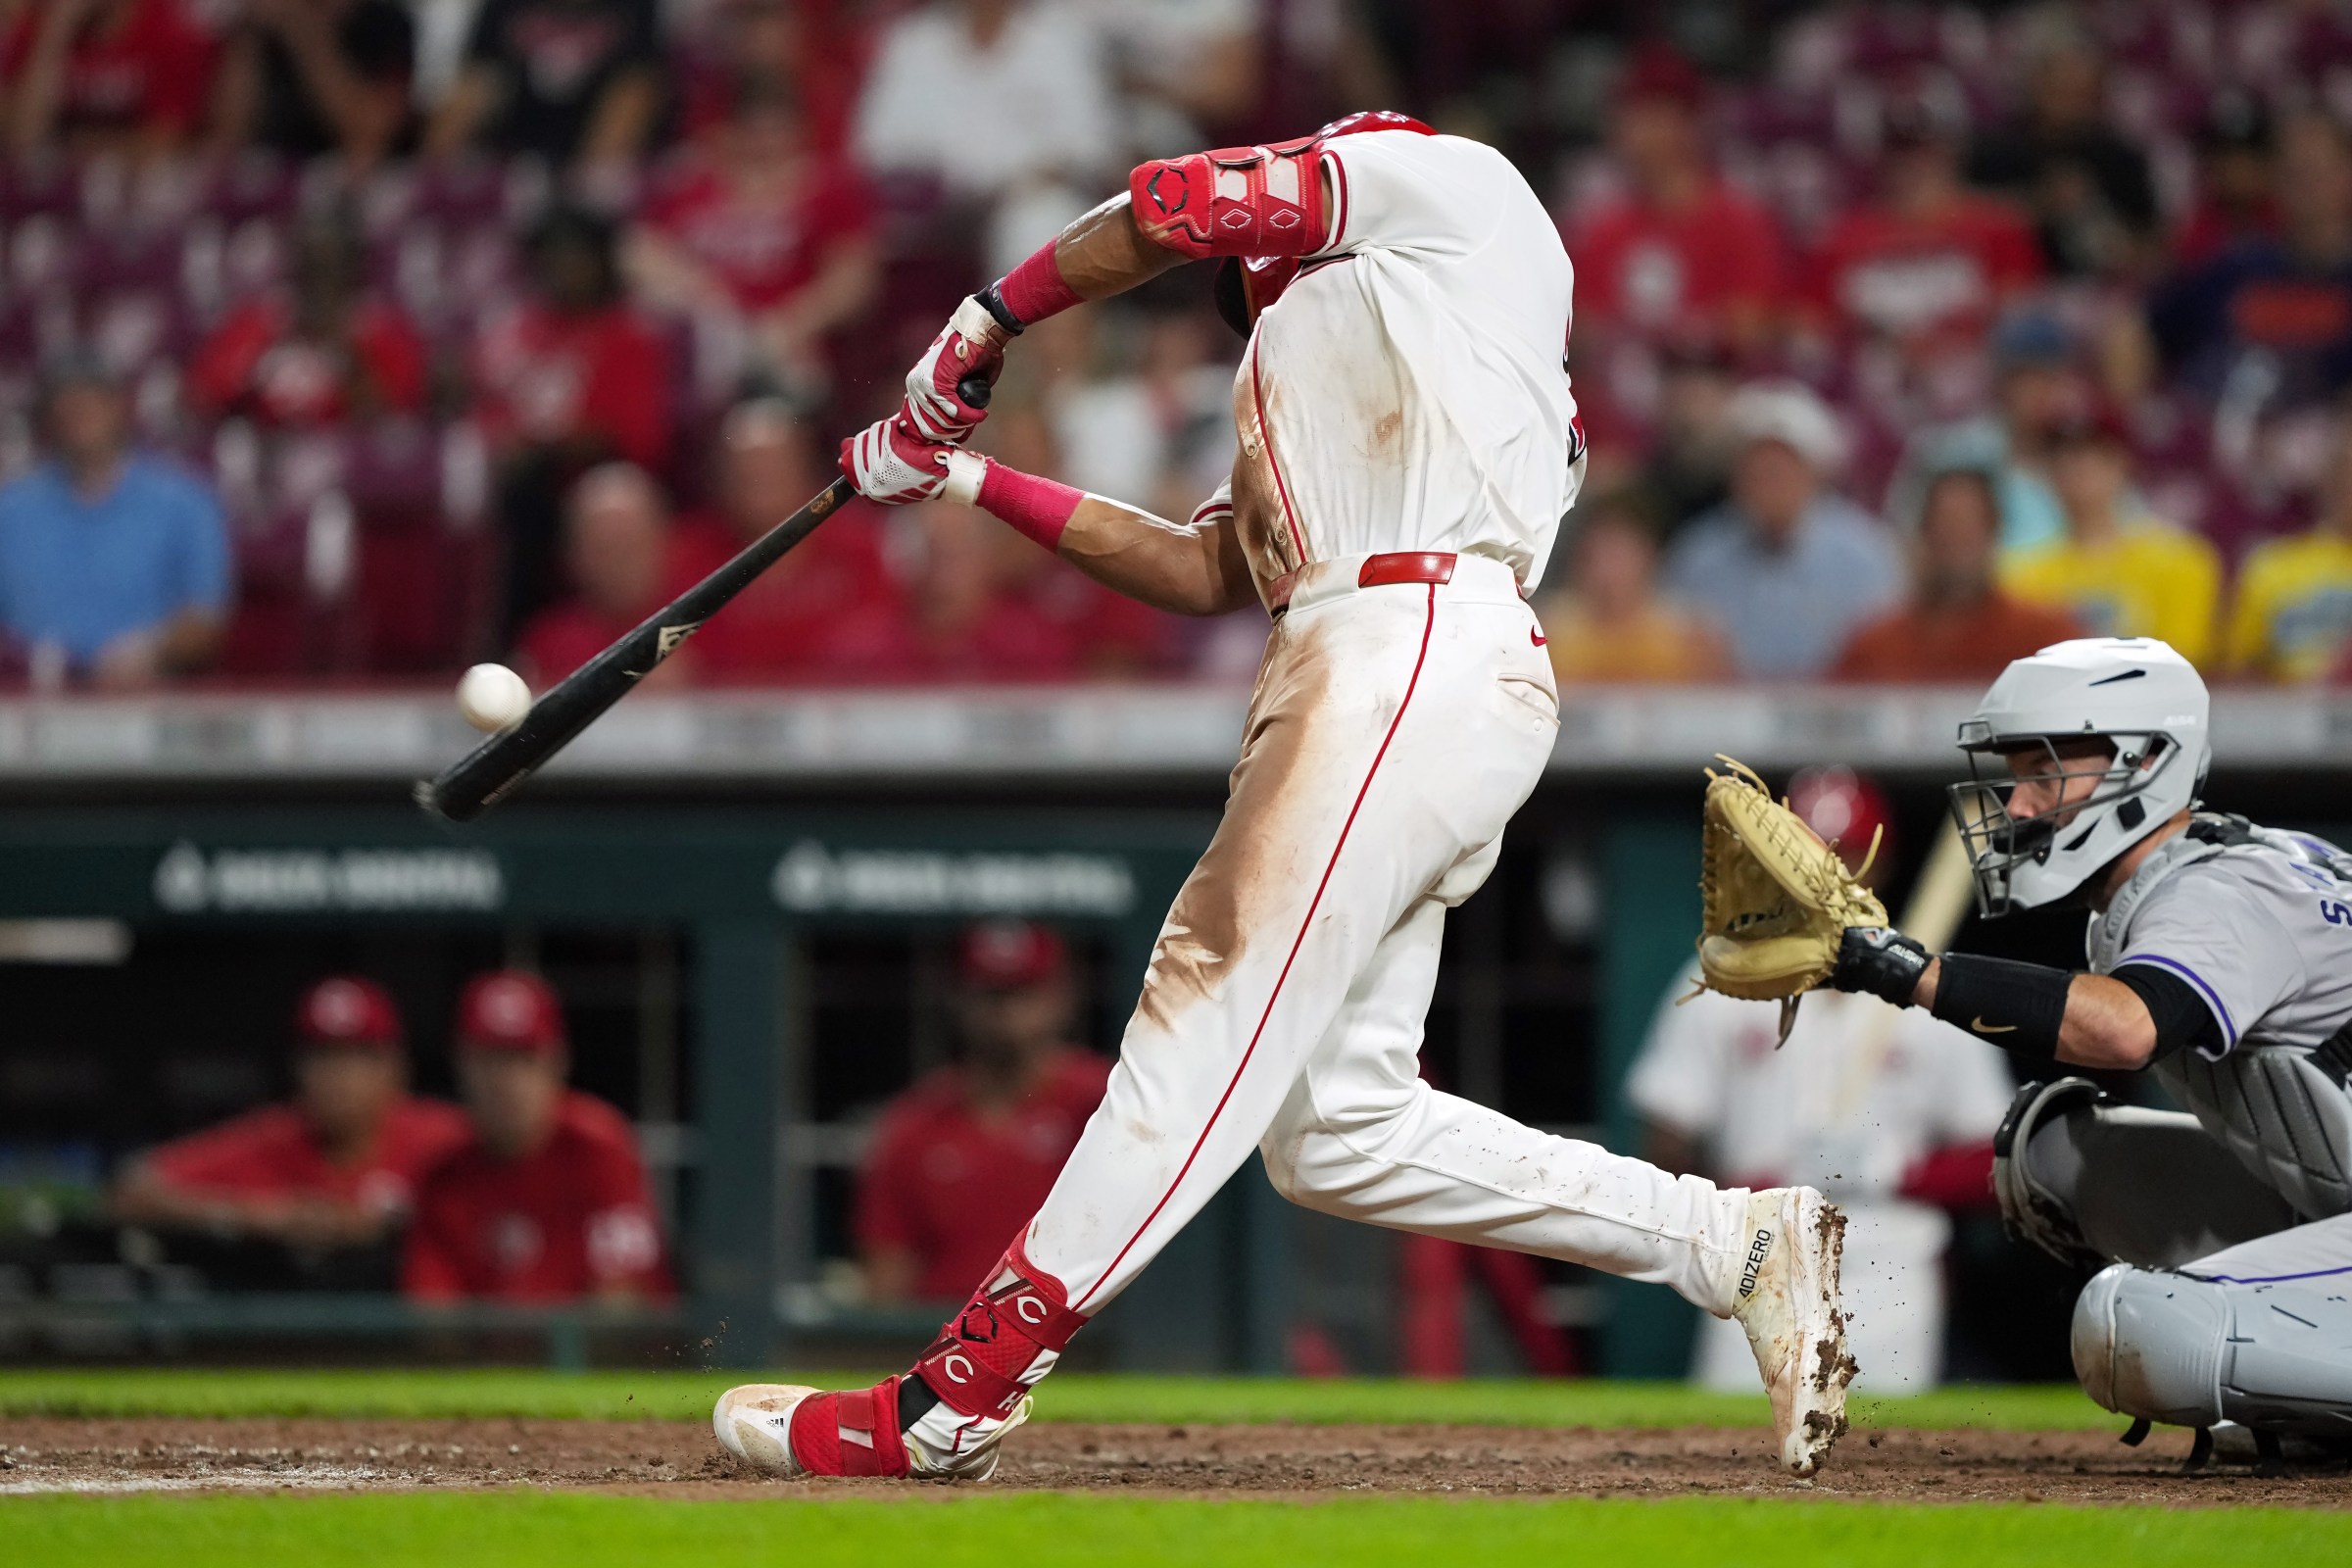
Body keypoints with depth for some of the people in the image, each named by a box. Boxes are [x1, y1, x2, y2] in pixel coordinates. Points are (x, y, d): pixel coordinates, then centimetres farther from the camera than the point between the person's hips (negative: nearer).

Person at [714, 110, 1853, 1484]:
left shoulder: (1452, 183, 12)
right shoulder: (1310, 382, 35)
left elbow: (1180, 207, 3)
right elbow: (1204, 573, 27)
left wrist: (982, 328, 15)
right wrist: (972, 481, 25)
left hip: (1427, 653, -10)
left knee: (1220, 1023, -14)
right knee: (1335, 1126, 3)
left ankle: (958, 1395, -20)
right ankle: (1742, 1245, 4)